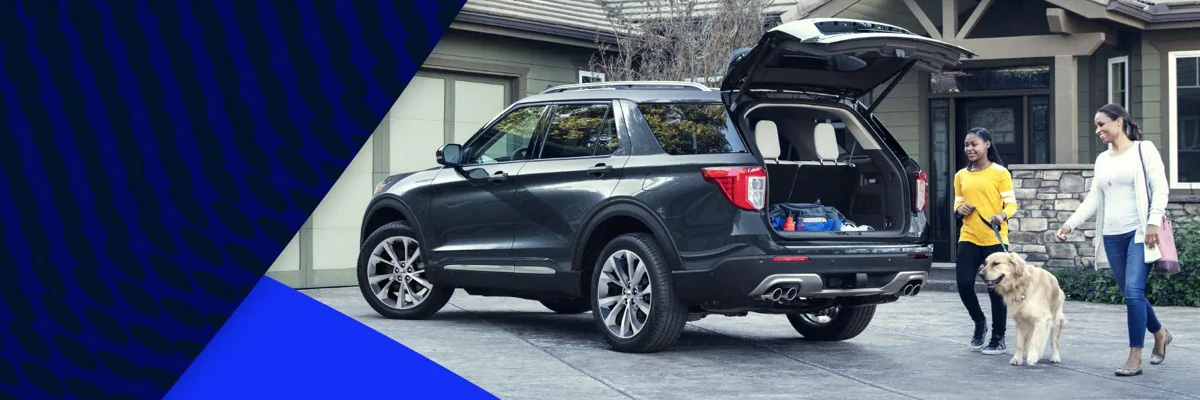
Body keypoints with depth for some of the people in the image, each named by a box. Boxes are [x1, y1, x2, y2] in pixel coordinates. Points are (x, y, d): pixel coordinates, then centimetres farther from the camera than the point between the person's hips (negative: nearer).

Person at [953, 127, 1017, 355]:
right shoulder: (961, 176, 11)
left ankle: (998, 338, 14)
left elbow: (1011, 203, -4)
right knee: (964, 285, -3)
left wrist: (1003, 215, -24)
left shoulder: (1000, 173, -2)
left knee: (996, 290, 0)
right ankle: (980, 322, 25)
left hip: (994, 239, -4)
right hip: (968, 238, 4)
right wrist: (959, 209, -4)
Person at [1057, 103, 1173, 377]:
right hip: (1112, 236, 6)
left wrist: (1154, 222, -17)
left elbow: (1160, 189, -6)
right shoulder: (1102, 160, 16)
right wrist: (1070, 223, 2)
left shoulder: (1144, 150, 0)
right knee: (1131, 294, 7)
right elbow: (1093, 198, 14)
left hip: (1139, 232, -6)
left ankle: (1135, 357, -11)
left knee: (1133, 291, -15)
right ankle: (1160, 333, 31)